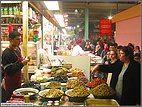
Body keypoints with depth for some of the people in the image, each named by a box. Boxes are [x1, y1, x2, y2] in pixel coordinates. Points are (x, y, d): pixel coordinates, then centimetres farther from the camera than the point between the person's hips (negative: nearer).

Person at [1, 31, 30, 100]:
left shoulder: (17, 48, 6)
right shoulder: (7, 53, -22)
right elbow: (8, 71, -25)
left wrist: (25, 60, 1)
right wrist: (22, 64, -27)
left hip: (18, 80, 8)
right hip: (11, 82, -8)